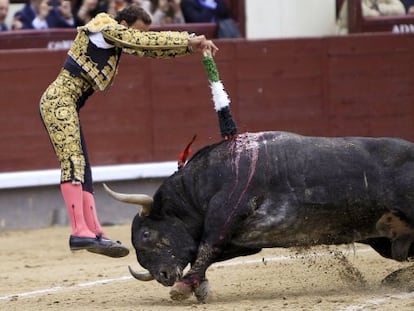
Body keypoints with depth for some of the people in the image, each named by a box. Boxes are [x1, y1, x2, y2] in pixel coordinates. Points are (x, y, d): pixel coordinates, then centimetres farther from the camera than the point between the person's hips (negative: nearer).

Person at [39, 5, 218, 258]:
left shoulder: (118, 40, 18)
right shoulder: (106, 29, -9)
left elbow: (150, 49, 21)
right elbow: (150, 41, -14)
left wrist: (191, 46, 12)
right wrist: (189, 39, -11)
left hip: (68, 106, 11)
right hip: (58, 100, -11)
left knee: (83, 170, 6)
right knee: (73, 160, -19)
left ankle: (95, 233, 4)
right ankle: (79, 232, -29)